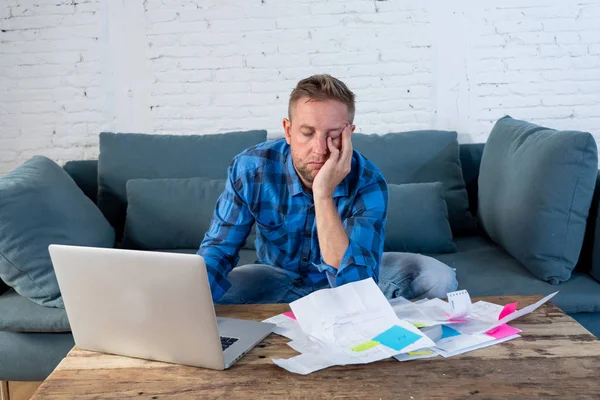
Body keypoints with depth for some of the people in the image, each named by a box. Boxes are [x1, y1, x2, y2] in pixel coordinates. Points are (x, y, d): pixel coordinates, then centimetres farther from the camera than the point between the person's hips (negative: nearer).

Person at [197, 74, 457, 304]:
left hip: (349, 273, -1)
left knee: (439, 278, -21)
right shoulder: (249, 168, -25)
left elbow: (356, 289, -40)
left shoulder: (368, 183, -30)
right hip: (278, 277, 2)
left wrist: (324, 195, -47)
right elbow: (218, 250, -19)